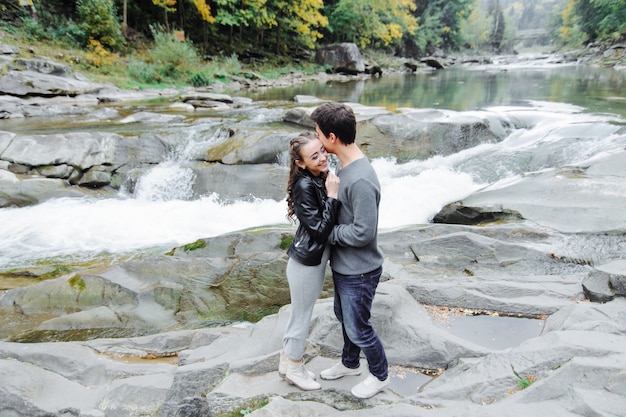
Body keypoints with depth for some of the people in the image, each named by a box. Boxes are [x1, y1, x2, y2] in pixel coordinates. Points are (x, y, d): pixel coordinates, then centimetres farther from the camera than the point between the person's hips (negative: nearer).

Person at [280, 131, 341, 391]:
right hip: (306, 261, -9)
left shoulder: (322, 178, 1)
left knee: (300, 314, 22)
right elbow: (320, 229, -24)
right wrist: (332, 196, -24)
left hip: (316, 259, 9)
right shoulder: (304, 186, -23)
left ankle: (287, 363, 40)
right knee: (301, 317, 10)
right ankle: (294, 369, 32)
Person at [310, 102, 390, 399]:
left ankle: (380, 375, 36)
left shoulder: (360, 180, -31)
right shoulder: (345, 166, 0)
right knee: (344, 317, 26)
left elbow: (363, 233, -30)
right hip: (342, 264, 9)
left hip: (359, 271, -9)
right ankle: (350, 363, 50)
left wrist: (328, 233, -18)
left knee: (358, 328, 11)